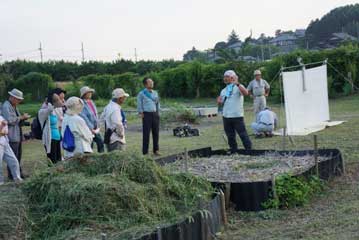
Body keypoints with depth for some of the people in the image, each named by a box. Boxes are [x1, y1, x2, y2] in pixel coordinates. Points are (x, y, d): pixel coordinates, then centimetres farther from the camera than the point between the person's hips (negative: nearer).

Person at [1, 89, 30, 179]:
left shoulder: (14, 106, 19)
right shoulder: (6, 106, -12)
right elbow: (10, 120, -22)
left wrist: (24, 118, 9)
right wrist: (21, 117, -13)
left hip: (18, 136, 10)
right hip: (12, 137, -10)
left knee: (18, 155, 14)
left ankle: (19, 173, 22)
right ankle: (12, 175, 1)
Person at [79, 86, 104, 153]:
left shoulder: (92, 103, 12)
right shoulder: (82, 104, -12)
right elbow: (84, 118, -16)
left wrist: (97, 126, 10)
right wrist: (91, 128, -15)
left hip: (95, 129, 7)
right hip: (88, 129, -7)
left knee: (100, 142, 5)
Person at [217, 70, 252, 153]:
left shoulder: (238, 87, -2)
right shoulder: (223, 91, 17)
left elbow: (246, 93, -23)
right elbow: (221, 103, 20)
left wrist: (237, 84, -32)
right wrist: (219, 101, -3)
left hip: (237, 116, -6)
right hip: (226, 116, 6)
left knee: (243, 135, -5)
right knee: (230, 136, 11)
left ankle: (249, 150, 2)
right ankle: (234, 152, 22)